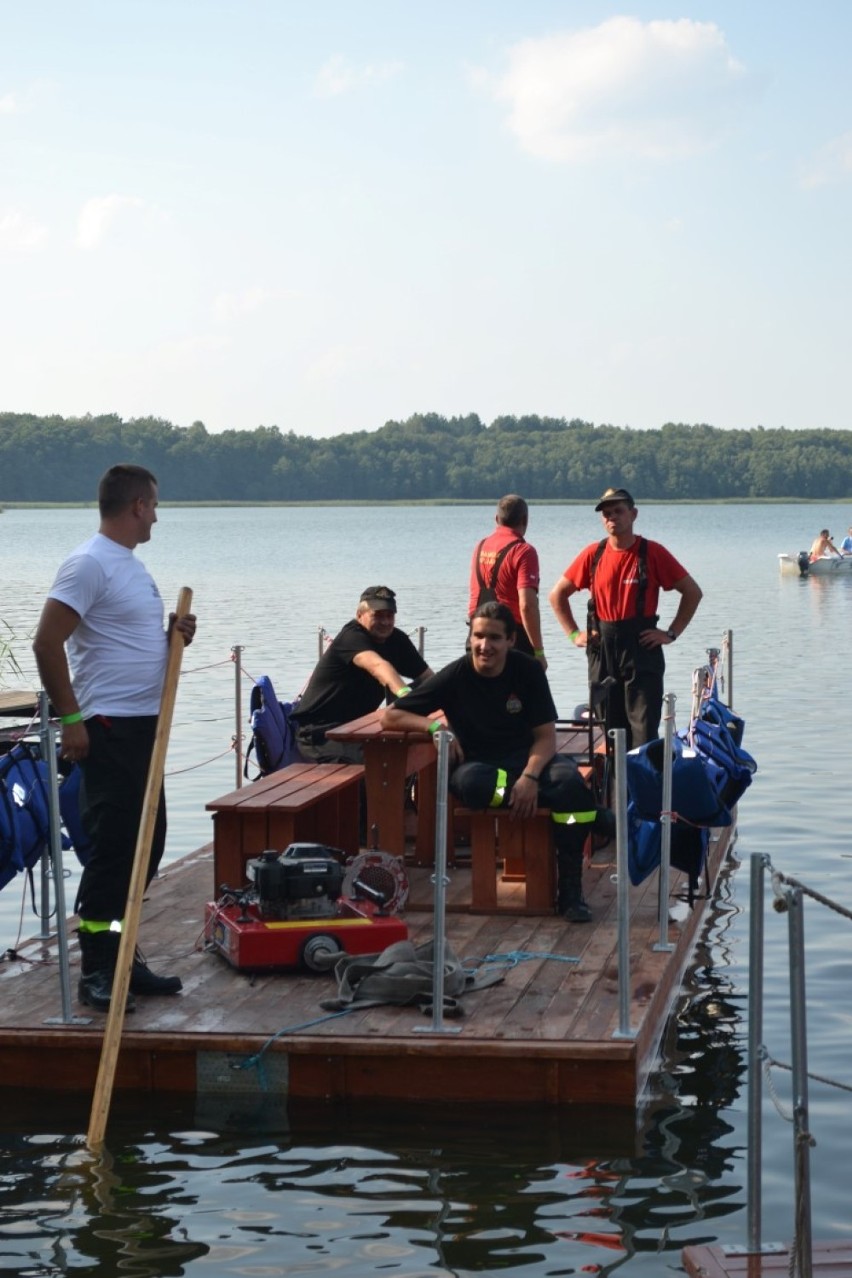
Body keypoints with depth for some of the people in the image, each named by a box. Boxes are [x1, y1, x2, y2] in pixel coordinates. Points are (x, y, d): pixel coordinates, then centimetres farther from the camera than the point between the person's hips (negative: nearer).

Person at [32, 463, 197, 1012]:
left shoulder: (132, 564, 16)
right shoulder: (90, 564, -13)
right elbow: (48, 643, -18)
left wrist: (173, 634, 5)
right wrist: (70, 719, -20)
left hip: (144, 726, 10)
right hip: (107, 727, -10)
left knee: (146, 842, 13)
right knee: (114, 845, -8)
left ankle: (120, 955, 22)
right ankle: (96, 971, 0)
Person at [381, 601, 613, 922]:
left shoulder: (528, 671, -4)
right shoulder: (455, 676, -8)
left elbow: (546, 735, -5)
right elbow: (390, 717, -8)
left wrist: (529, 777, -25)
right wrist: (436, 726, -25)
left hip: (527, 759, 1)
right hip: (478, 764, -1)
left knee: (569, 779, -33)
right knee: (471, 782, -39)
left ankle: (569, 891, -22)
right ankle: (590, 812, -24)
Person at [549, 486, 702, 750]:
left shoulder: (652, 553, -3)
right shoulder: (593, 554, 5)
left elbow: (692, 592, 2)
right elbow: (557, 594, 16)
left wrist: (671, 633, -3)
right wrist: (574, 633, 7)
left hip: (642, 648, -3)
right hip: (602, 649, 3)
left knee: (644, 728, -6)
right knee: (610, 728, 8)